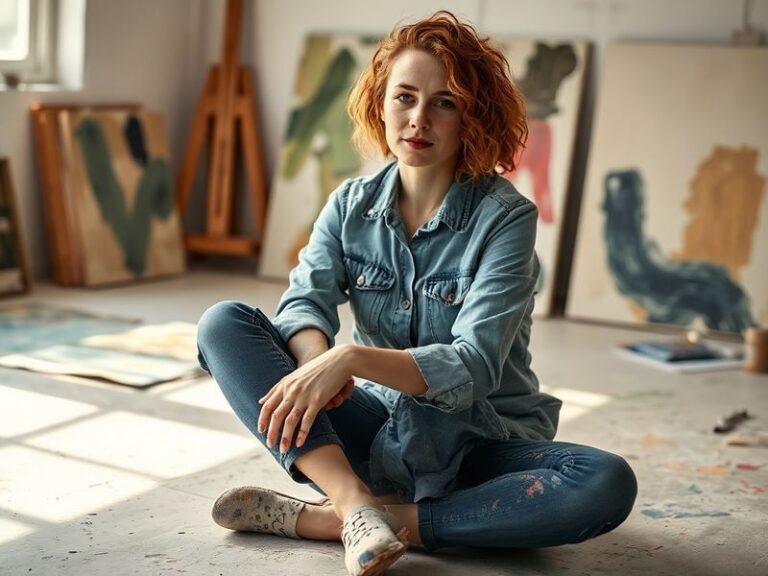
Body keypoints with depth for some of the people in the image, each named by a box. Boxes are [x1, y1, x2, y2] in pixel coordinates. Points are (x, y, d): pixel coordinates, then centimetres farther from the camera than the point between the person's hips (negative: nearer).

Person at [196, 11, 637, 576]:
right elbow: (302, 304, -13)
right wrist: (317, 357, -37)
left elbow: (472, 366, -23)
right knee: (224, 323, -13)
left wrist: (350, 358, -38)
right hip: (376, 436, 3)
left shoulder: (505, 216, -13)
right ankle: (355, 502, -31)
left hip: (479, 450, -2)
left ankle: (319, 520, -30)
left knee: (608, 484, -34)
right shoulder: (351, 206, 1)